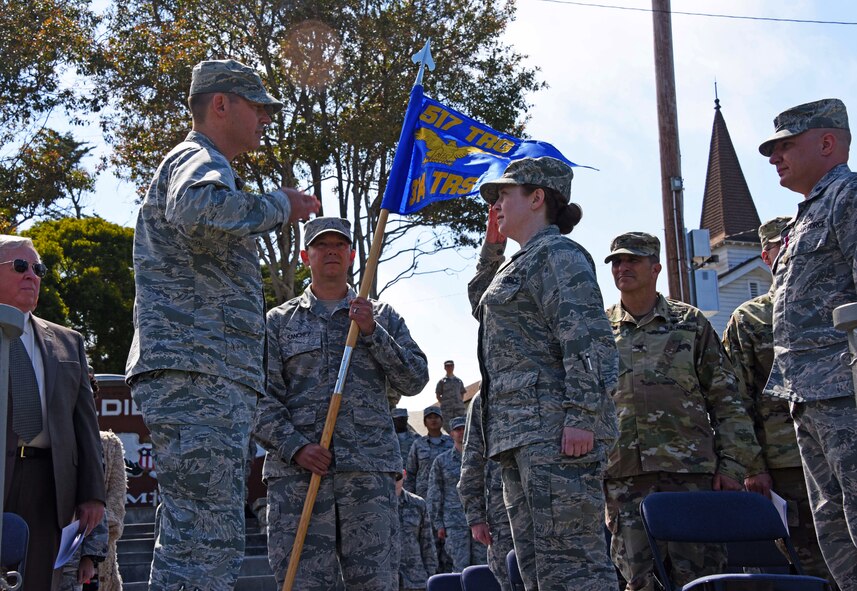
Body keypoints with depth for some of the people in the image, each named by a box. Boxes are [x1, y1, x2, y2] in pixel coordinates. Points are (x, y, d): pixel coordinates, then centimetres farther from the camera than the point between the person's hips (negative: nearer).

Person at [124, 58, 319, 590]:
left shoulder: (202, 166, 31)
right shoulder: (198, 159, -4)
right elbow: (193, 206, -30)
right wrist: (277, 206, -16)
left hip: (206, 379, 11)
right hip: (198, 372, -11)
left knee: (191, 540, 11)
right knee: (208, 545, -15)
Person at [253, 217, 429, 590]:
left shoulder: (382, 317, 19)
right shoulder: (279, 321, 15)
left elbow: (415, 379, 8)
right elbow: (262, 398, 6)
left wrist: (372, 332, -3)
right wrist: (295, 446, -10)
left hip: (369, 470, 1)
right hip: (296, 468, 0)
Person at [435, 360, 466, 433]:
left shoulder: (459, 381, 16)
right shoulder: (442, 381, 5)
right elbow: (438, 395, 5)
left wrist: (460, 402, 8)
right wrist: (444, 404, -4)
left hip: (459, 408, 3)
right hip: (447, 409, -3)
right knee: (448, 429, -7)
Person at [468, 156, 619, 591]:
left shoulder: (557, 254, -3)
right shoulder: (521, 263, 26)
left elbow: (587, 337, -15)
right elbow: (480, 302, 47)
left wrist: (581, 416, -25)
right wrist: (492, 245, 34)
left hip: (554, 428, -10)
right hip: (521, 434, 10)